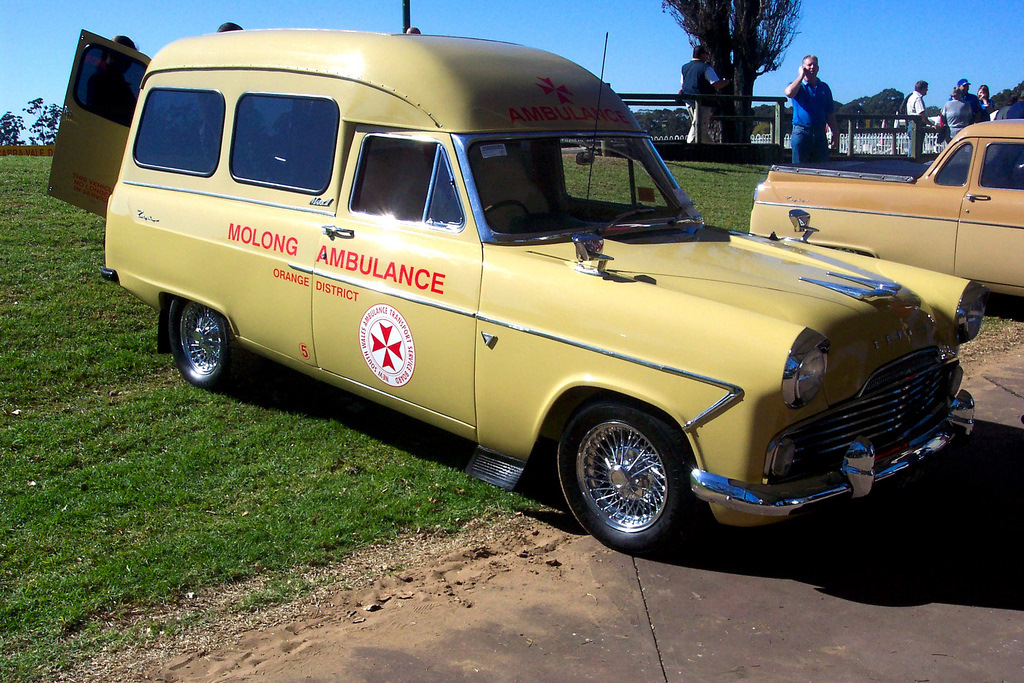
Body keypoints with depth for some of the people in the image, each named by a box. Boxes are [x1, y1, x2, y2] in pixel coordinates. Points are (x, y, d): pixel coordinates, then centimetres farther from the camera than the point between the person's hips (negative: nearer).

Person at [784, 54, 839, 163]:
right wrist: (801, 76, -9)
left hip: (820, 134, 4)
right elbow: (789, 92, -22)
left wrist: (835, 134, 9)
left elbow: (830, 114, 16)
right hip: (801, 133, -4)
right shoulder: (796, 85, 5)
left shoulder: (824, 87, 15)